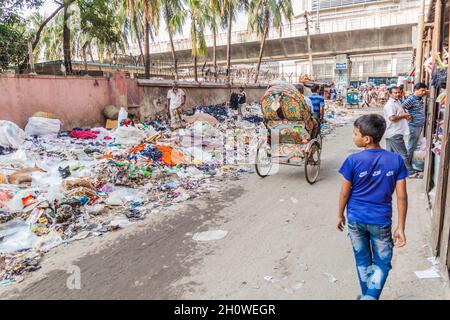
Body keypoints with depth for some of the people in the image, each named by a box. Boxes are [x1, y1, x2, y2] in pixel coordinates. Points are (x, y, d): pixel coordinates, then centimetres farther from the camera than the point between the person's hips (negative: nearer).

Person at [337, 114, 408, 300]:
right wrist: (400, 227, 1)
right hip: (381, 221, 0)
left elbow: (345, 193, -7)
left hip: (356, 219, 0)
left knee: (362, 260, 19)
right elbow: (402, 197, -8)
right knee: (382, 263, 16)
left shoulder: (353, 161, -15)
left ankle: (366, 295, 35)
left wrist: (340, 215, 9)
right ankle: (370, 297, 3)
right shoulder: (396, 160, -10)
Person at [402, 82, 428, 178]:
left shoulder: (420, 98, 8)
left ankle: (410, 165, 27)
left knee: (414, 146, 16)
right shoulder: (411, 99, -18)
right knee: (411, 147, -2)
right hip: (414, 126, -9)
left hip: (420, 126, 9)